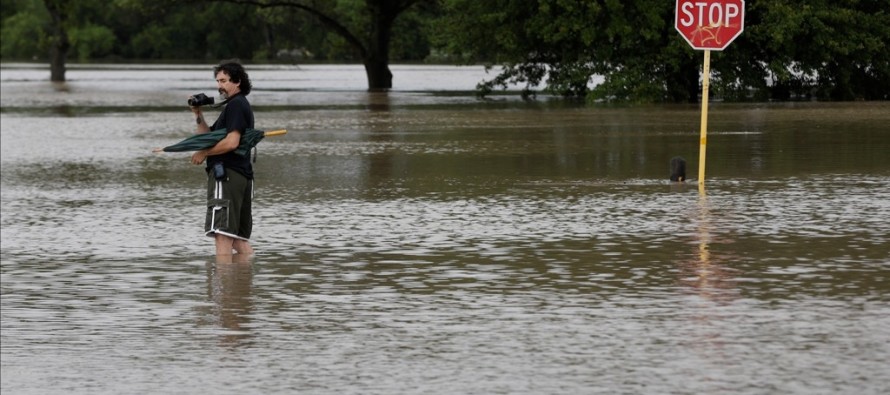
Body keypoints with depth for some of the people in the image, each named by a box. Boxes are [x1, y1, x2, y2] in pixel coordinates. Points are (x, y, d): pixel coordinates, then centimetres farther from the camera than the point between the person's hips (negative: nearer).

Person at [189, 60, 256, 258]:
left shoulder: (236, 105, -8)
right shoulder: (236, 105, 24)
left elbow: (231, 142, -19)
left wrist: (204, 153, -7)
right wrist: (199, 115, 10)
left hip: (227, 175, -11)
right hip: (242, 176, 11)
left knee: (222, 233, -14)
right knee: (239, 237, 11)